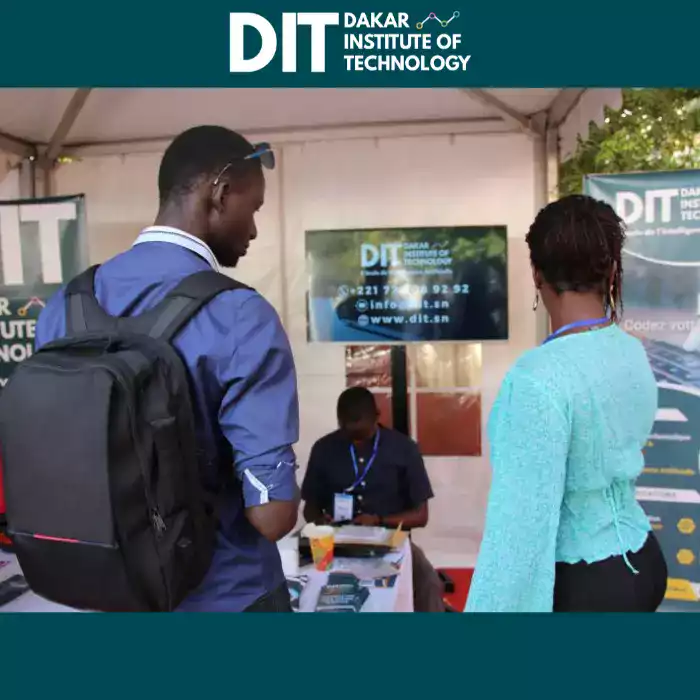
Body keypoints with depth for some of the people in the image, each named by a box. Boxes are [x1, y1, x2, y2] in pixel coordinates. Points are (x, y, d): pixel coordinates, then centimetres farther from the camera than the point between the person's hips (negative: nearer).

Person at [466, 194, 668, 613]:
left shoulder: (539, 378, -28)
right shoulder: (632, 352, -2)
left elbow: (523, 523, -27)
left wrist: (491, 606, -18)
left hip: (580, 584, -8)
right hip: (640, 560, 8)